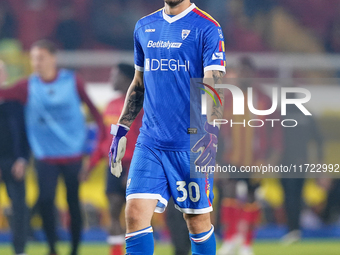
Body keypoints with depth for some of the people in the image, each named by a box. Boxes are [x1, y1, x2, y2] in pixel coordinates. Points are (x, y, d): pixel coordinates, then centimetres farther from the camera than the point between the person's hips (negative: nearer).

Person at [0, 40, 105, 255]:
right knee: (45, 201, -10)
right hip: (45, 157, 0)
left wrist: (104, 132, -6)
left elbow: (92, 107, 1)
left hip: (73, 154, 0)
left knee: (73, 202, 6)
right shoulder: (29, 86, -3)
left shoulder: (73, 82, -3)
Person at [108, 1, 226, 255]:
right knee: (135, 213, -8)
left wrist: (210, 131, -27)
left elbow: (214, 85, -13)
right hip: (149, 142, 4)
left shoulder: (207, 28, -5)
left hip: (191, 145, -4)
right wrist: (121, 130, 16)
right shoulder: (144, 27, 12)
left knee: (198, 220, 3)